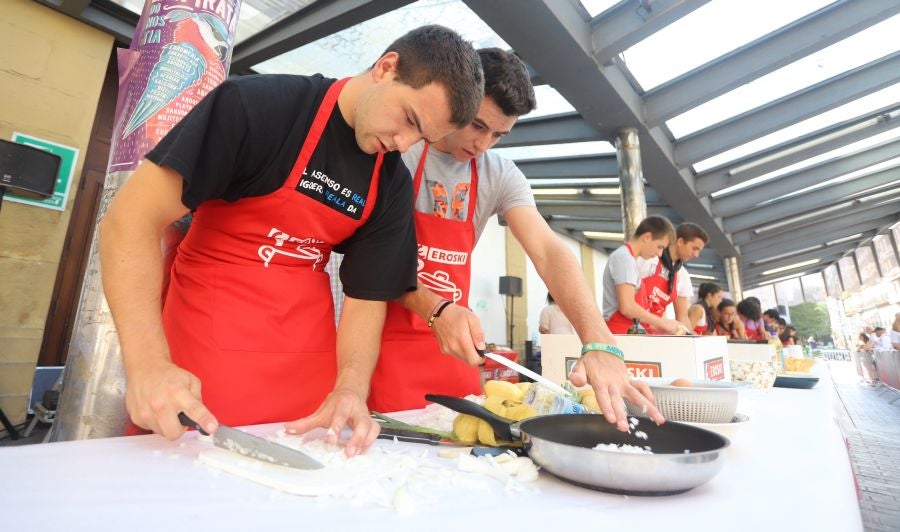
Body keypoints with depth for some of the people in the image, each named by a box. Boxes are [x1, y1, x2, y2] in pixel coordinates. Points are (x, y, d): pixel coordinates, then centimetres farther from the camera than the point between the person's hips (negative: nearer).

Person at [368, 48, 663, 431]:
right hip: (387, 338, -3)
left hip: (451, 343, 3)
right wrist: (436, 309, -29)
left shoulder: (501, 177, 0)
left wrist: (599, 344, -27)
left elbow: (548, 252, -13)